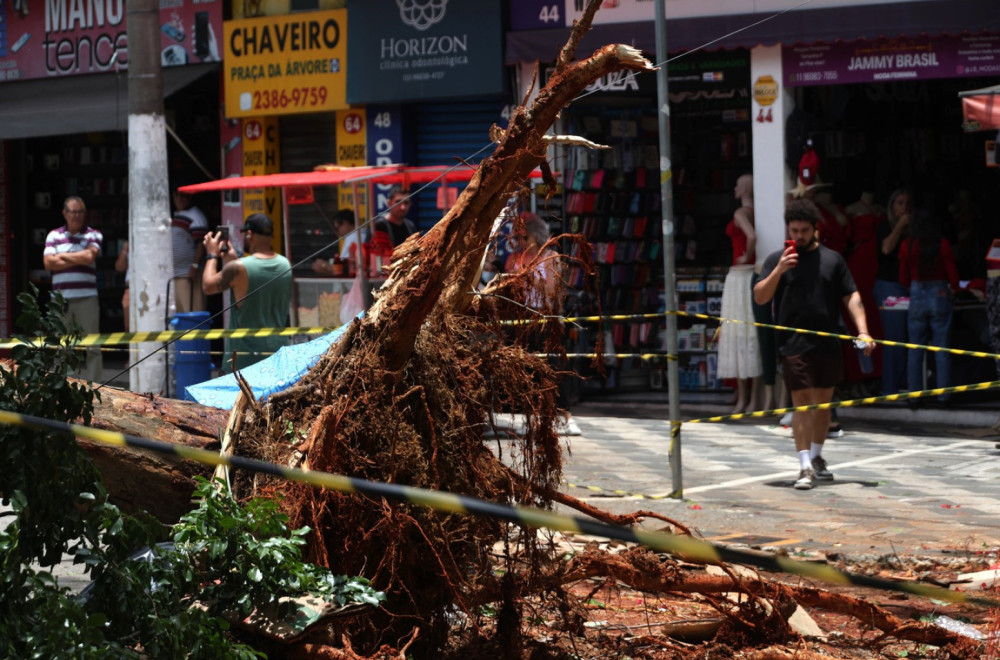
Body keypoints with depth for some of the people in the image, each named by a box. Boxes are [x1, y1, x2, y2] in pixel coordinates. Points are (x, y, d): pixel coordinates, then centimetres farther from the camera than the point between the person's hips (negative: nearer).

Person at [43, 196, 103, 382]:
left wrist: (64, 256, 0)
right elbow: (48, 262, -1)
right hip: (61, 298, 2)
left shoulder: (93, 235, 8)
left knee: (91, 347, -4)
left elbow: (90, 256, -11)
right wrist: (79, 259, -4)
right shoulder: (54, 236, 13)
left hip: (87, 298, -2)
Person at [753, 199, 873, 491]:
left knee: (824, 402, 11)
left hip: (828, 344, 3)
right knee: (801, 403, -8)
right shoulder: (777, 259, 4)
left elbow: (851, 296, 7)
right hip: (793, 344, -3)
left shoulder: (832, 259, 9)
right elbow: (760, 297, -2)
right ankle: (805, 467, -9)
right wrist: (779, 270, -16)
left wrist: (863, 330, -5)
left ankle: (816, 457, 28)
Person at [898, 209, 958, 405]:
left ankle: (914, 396, 7)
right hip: (940, 296, -1)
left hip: (917, 298, 1)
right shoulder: (943, 245, -7)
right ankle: (943, 394, 5)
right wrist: (953, 289, 18)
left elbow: (903, 279, 5)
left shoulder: (907, 246, -3)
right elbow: (953, 275, -3)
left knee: (915, 350, 6)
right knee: (942, 349, 4)